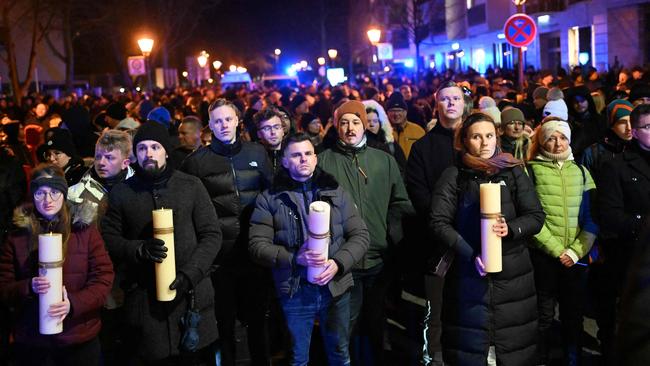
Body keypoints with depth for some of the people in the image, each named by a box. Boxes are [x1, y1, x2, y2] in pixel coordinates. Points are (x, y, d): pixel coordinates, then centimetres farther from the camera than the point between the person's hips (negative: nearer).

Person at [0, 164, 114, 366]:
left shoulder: (85, 230, -2)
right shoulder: (18, 236, 2)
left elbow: (104, 278, -5)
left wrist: (74, 303, -20)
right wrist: (29, 287, -18)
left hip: (79, 336, -1)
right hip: (30, 340, 1)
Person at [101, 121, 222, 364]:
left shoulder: (191, 186, 4)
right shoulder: (121, 193, 7)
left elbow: (212, 235, 1)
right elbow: (108, 239, 5)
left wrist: (190, 274, -12)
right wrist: (140, 249, -15)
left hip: (191, 295, 0)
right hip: (144, 298, 0)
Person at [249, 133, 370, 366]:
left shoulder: (335, 192, 5)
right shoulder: (269, 198, -1)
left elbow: (360, 235, 2)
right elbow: (257, 245, -7)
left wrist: (338, 263, -15)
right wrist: (294, 258, -21)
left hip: (335, 287, 2)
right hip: (294, 290, -1)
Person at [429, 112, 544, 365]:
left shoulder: (513, 172, 9)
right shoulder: (454, 176, 3)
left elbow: (536, 216, 6)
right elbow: (438, 223, -4)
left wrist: (511, 228, -14)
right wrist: (470, 255, -15)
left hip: (512, 275, 2)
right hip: (468, 274, -1)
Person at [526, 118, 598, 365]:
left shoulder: (580, 171, 8)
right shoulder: (531, 170, -2)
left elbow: (591, 217, 3)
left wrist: (576, 251, -9)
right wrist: (557, 250, -13)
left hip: (575, 257, 3)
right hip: (543, 255, -3)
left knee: (574, 315, 11)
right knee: (544, 316, 6)